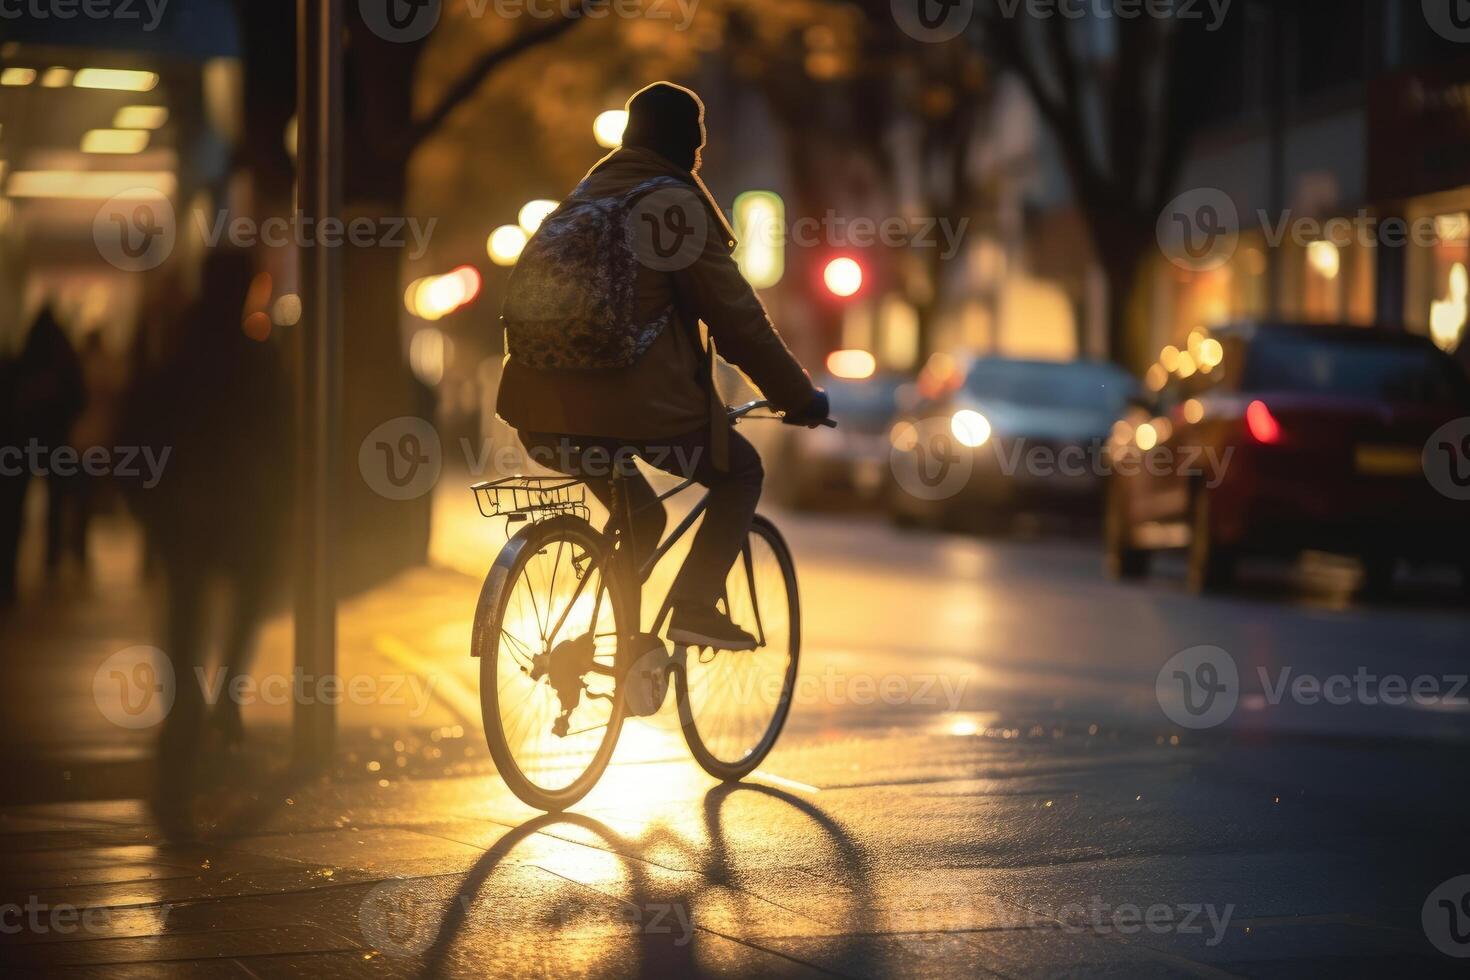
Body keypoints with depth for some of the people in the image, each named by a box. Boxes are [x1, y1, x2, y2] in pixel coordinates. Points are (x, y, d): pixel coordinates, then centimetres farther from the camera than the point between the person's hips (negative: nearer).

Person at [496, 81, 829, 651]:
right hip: (637, 401, -7)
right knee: (741, 472, 15)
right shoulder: (676, 204, -4)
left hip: (548, 407, 7)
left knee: (638, 518, 28)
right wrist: (799, 398, 6)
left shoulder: (585, 194, 19)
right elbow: (736, 317, -4)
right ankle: (695, 608, 1)